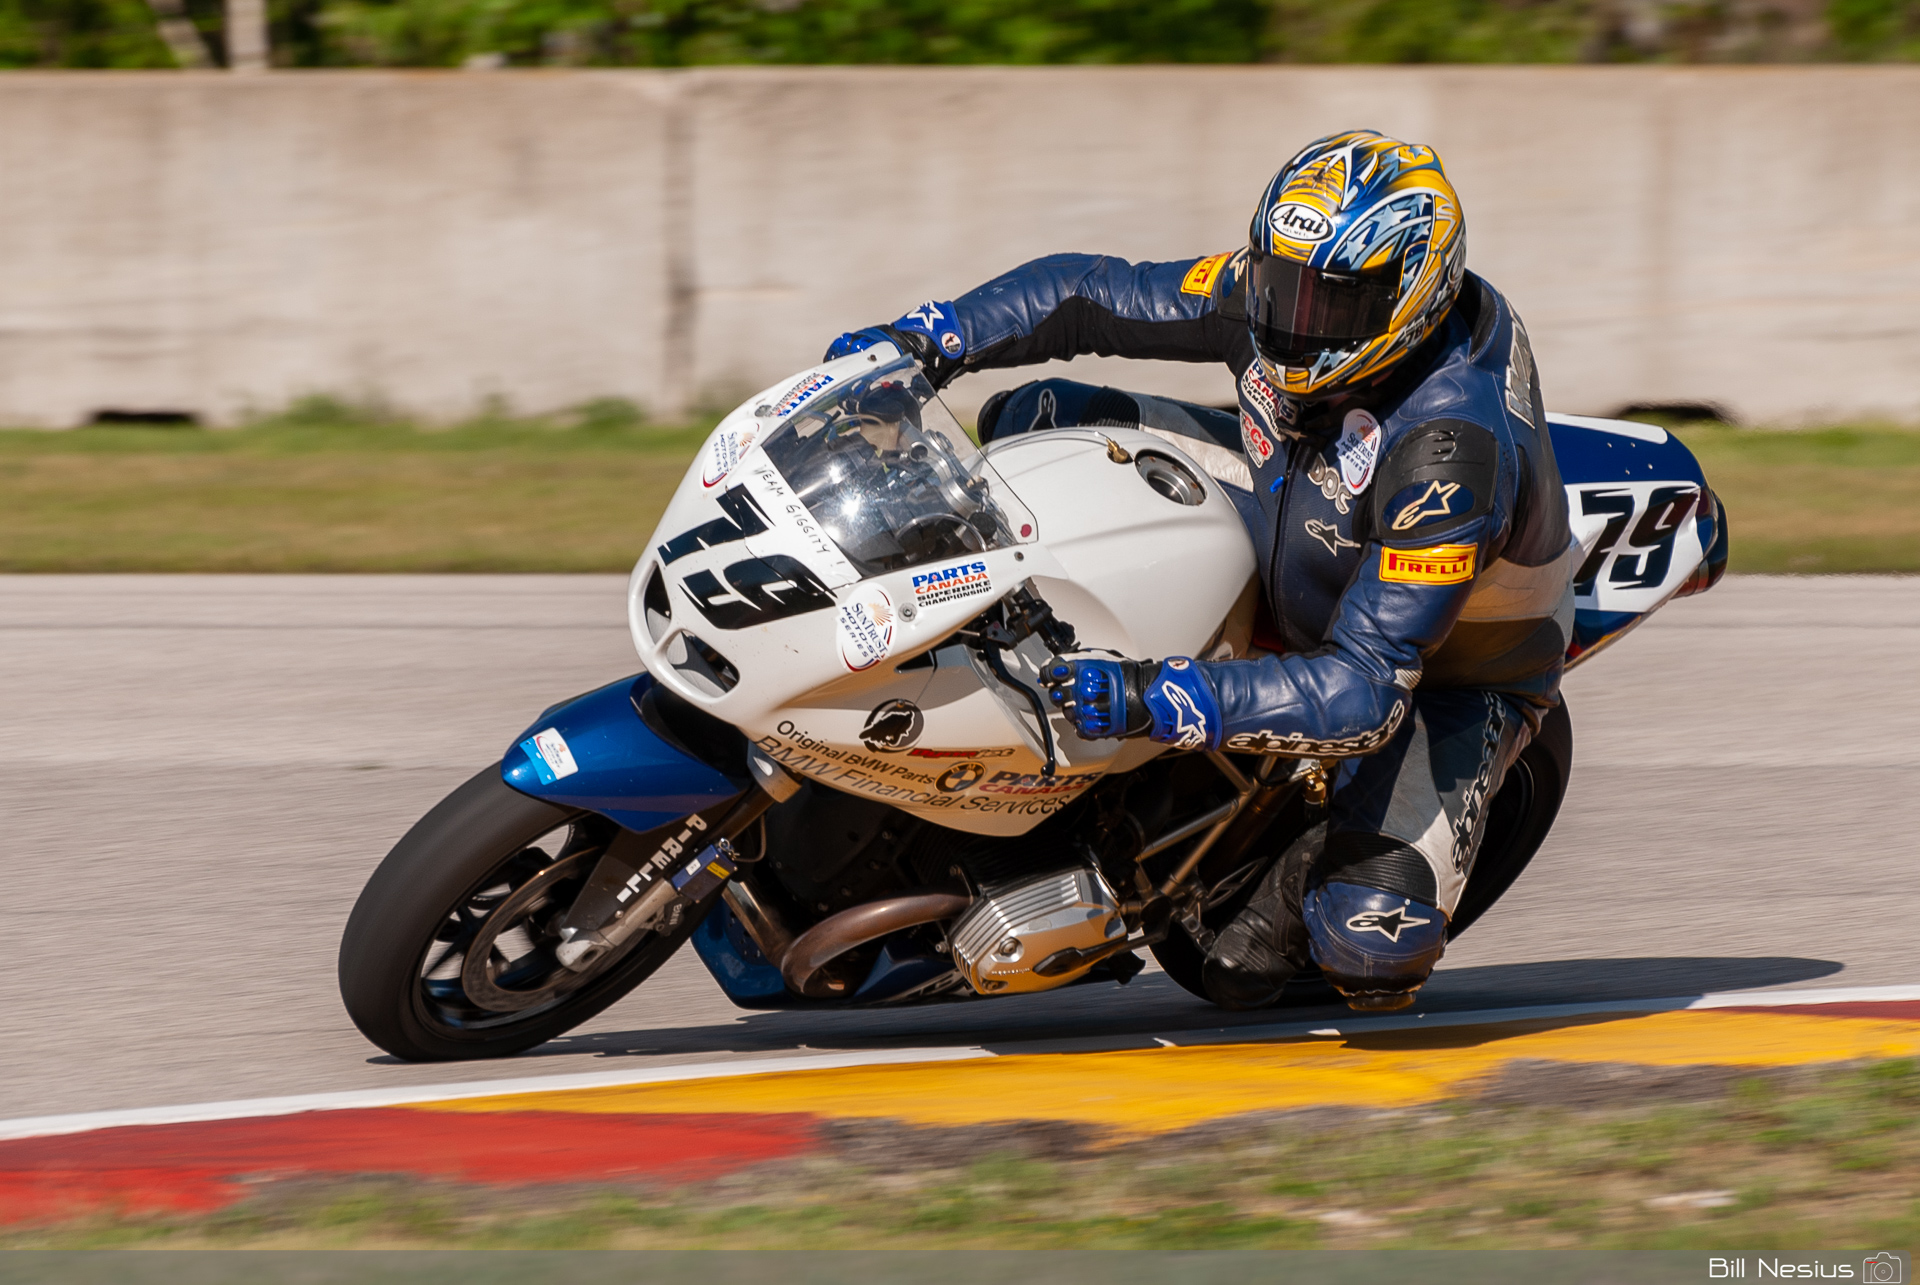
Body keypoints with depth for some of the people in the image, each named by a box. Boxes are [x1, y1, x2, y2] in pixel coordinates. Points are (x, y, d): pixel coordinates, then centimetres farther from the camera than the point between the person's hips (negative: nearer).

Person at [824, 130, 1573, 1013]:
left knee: (1375, 940, -31)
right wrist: (925, 341, -23)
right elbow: (1088, 296, -8)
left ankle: (1312, 878, 6)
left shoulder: (1451, 455, -41)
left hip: (1450, 668, -6)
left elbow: (1367, 691, -43)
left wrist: (1160, 701, -52)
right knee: (1040, 421, -7)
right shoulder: (1277, 287, -21)